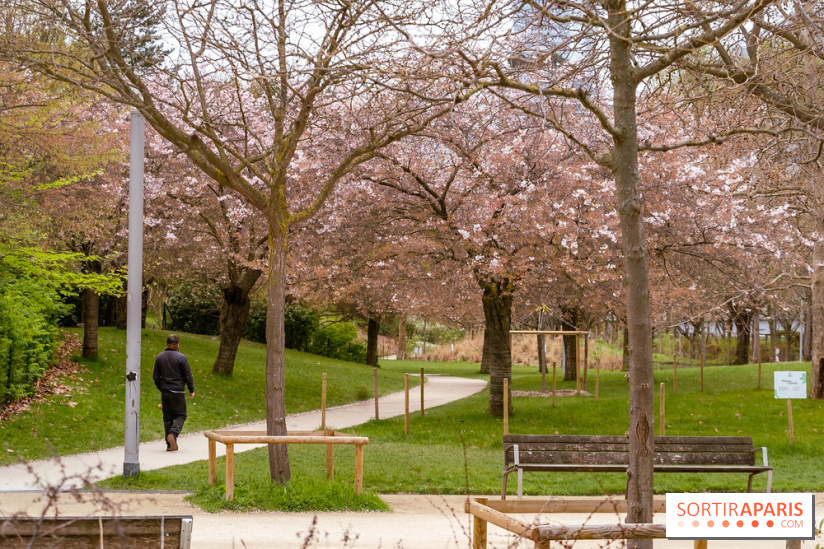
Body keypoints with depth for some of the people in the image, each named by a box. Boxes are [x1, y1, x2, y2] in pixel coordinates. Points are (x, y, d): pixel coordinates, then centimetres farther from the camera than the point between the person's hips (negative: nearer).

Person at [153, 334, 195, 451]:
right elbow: (188, 375, -5)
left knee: (167, 417, 8)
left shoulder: (159, 357, 5)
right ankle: (173, 434, -22)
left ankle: (170, 444, 7)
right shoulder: (181, 357, -8)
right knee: (180, 415, 3)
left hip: (165, 392, 4)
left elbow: (155, 376, 10)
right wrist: (191, 390, 5)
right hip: (178, 391, -4)